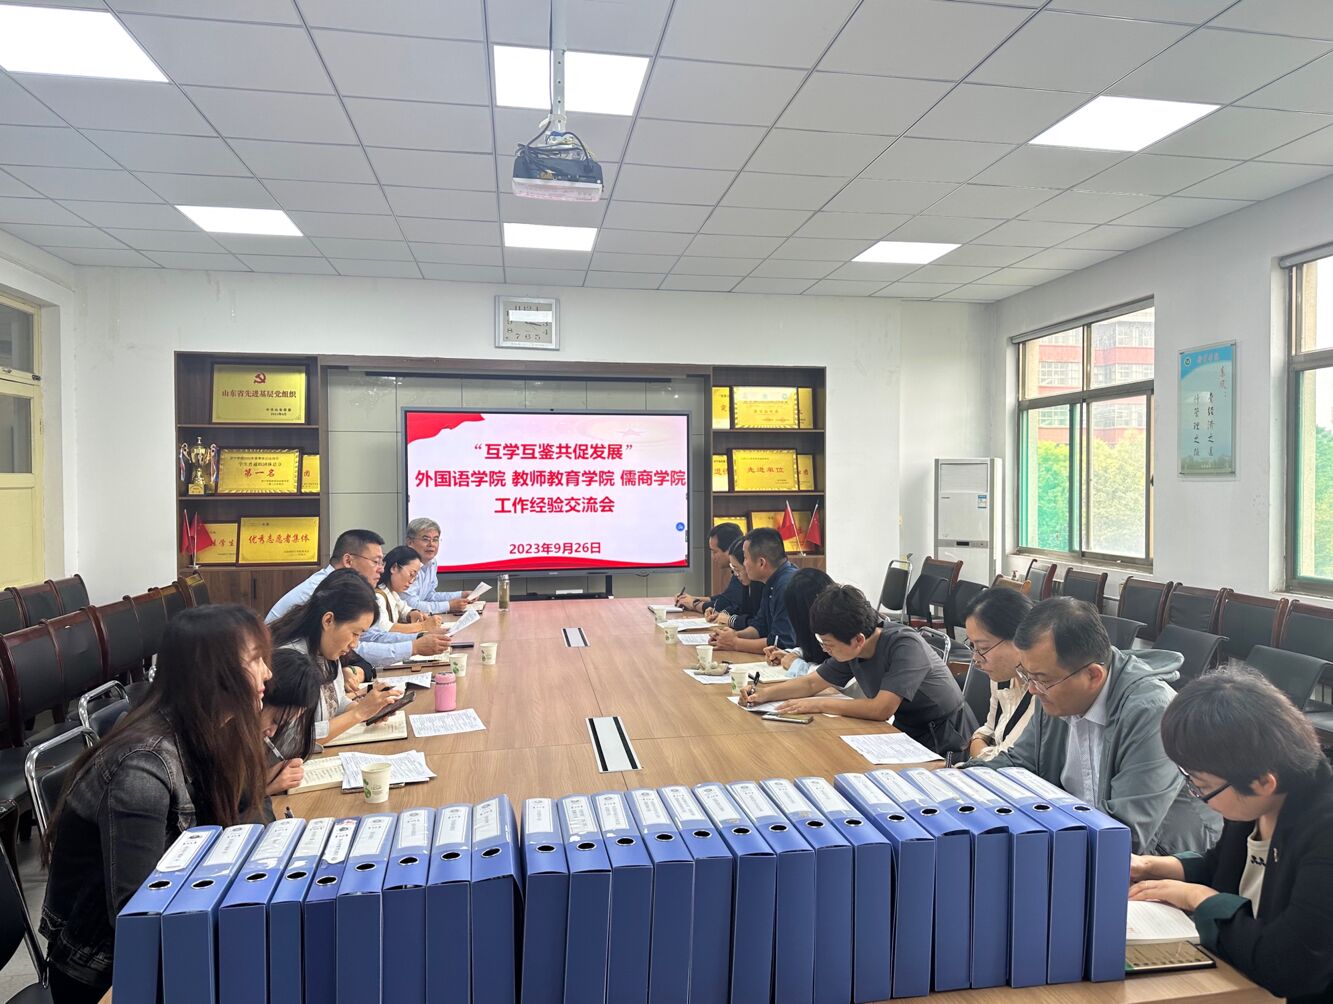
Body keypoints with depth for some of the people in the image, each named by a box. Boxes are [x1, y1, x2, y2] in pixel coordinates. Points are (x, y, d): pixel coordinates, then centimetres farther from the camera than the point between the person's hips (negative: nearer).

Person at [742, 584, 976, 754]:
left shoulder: (905, 646, -27)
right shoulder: (851, 649, -4)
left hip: (945, 747, -7)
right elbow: (812, 683, 9)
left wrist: (818, 705, -25)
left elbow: (881, 709, -35)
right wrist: (765, 693, -5)